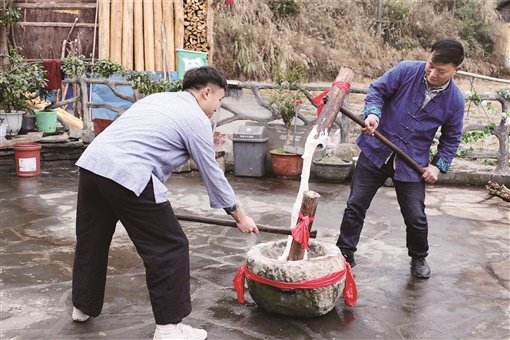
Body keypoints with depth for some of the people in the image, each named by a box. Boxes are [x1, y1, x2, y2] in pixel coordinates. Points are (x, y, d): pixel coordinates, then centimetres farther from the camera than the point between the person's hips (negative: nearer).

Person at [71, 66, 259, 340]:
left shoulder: (157, 99, 27)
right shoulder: (196, 119, 4)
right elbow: (212, 173, 8)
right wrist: (239, 216, 19)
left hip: (91, 162, 9)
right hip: (127, 176, -9)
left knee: (91, 241, 24)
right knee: (169, 248, 3)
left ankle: (83, 306, 42)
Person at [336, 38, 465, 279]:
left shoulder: (455, 100, -5)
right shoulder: (406, 70, -11)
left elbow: (451, 138, 6)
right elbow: (378, 89, -3)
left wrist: (438, 165, -3)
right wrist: (372, 113, -23)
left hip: (412, 164, 0)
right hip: (376, 151, 0)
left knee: (416, 217, 3)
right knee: (355, 205, 4)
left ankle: (419, 258, 31)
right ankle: (345, 254, 21)